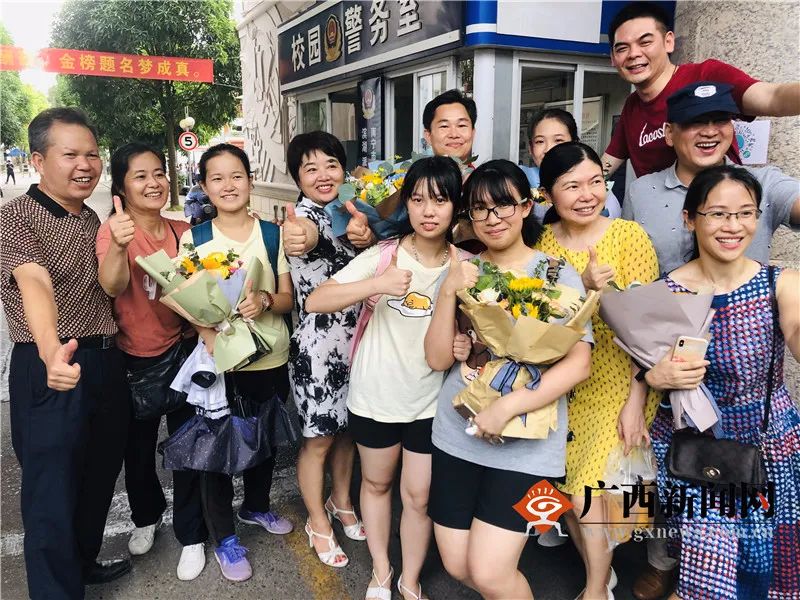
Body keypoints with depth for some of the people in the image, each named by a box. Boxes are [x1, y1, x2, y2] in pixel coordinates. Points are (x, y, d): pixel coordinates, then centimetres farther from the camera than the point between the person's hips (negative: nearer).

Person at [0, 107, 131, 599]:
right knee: (53, 490, 4)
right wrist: (52, 352, -48)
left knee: (101, 474, 20)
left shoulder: (91, 218, 10)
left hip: (106, 363, 8)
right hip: (49, 370, -7)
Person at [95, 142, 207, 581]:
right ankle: (146, 516, 44)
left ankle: (191, 535, 26)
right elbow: (112, 286, -32)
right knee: (138, 446, 17)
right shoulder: (113, 230, -13)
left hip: (182, 352, 2)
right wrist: (118, 245, -51)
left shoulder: (183, 232, -2)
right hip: (134, 359, -2)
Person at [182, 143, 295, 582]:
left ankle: (256, 505, 46)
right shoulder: (194, 239, -3)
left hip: (270, 359, 2)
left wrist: (264, 300, -22)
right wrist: (211, 340, -21)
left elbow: (288, 297, 0)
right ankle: (224, 537, 24)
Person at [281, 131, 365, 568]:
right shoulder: (304, 216, -16)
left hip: (355, 341, 7)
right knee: (319, 438, 8)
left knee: (347, 429, 20)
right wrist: (299, 239, -67)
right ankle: (318, 521, 29)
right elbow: (310, 235, -44)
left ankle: (341, 502, 42)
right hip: (317, 347, -7)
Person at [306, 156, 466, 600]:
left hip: (430, 400, 1)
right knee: (376, 483, 19)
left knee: (419, 497, 9)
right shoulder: (382, 256, -13)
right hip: (375, 394, 0)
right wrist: (376, 285, -35)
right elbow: (315, 302, -21)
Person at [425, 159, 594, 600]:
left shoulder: (558, 275, -5)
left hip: (525, 445, -4)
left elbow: (578, 364, -14)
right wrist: (449, 292, -15)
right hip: (456, 435, 4)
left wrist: (508, 407, -23)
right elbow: (438, 359, -1)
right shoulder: (460, 273, 4)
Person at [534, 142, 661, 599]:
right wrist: (583, 287, -25)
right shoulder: (541, 243, -2)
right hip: (566, 386, 4)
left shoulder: (629, 235, -12)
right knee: (567, 488, 13)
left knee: (587, 493, -6)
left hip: (619, 386, -4)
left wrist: (636, 402, -15)